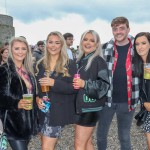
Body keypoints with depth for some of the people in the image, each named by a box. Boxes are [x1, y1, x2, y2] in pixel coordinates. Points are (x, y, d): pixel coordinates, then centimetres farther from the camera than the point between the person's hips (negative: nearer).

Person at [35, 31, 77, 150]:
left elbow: (74, 88, -10)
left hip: (59, 111, -5)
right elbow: (35, 86, 14)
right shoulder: (40, 64, 9)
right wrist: (37, 99, -5)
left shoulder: (70, 64, -4)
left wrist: (54, 83, -21)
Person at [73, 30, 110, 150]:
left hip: (90, 107, -7)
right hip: (80, 106, 7)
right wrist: (75, 83, 8)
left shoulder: (99, 61, -10)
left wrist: (85, 84, -24)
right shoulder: (80, 60, 13)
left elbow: (105, 84, -16)